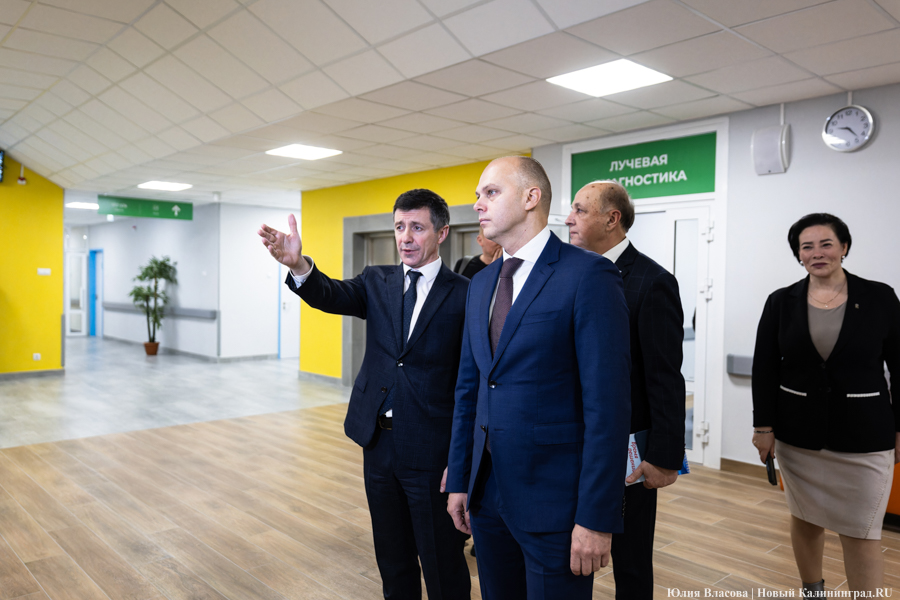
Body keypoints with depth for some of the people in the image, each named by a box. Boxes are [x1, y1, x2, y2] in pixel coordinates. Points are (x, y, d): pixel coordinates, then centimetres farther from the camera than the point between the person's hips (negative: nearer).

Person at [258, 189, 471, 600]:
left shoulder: (463, 295, -9)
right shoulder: (377, 282, 5)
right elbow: (332, 296, -13)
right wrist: (298, 265, -35)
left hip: (431, 450, -4)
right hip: (379, 442, 5)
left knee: (442, 562, 8)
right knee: (392, 558, 21)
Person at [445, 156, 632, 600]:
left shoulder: (589, 275, -13)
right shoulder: (481, 284, 10)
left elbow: (608, 404, -17)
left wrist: (596, 518, -17)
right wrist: (458, 480, 12)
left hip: (554, 497, -6)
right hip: (487, 490, 7)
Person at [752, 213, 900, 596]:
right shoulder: (781, 302, -1)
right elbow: (764, 369, 1)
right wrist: (763, 426, -2)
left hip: (863, 435, -2)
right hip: (798, 434, 2)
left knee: (861, 533, 1)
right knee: (804, 519, 16)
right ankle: (812, 590, 38)